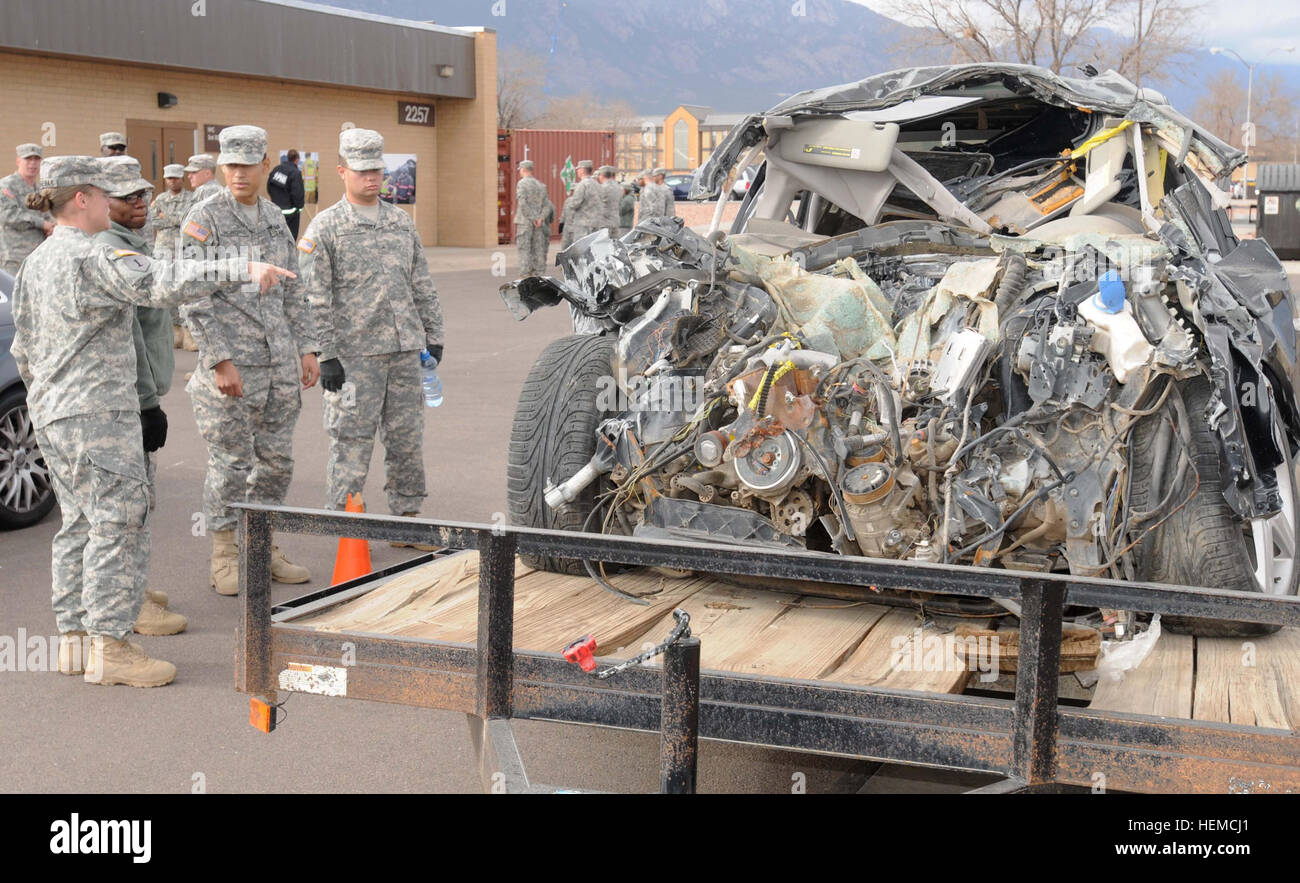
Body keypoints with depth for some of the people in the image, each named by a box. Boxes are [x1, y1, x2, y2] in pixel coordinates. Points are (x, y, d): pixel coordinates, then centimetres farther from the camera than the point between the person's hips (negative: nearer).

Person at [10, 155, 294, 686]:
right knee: (116, 522, -6)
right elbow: (160, 283, -30)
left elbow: (23, 350, 21)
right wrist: (243, 268, -36)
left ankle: (74, 638, 18)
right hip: (98, 409, -10)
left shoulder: (35, 264, 15)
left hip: (51, 412, 10)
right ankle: (109, 647, -4)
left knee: (79, 523, 14)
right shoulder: (90, 258, -14)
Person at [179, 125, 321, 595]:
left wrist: (307, 349, 9)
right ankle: (225, 559, 13)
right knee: (230, 463, 0)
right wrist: (220, 361, -17)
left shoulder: (275, 219, 12)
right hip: (230, 363, -6)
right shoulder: (203, 219, -7)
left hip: (280, 362, 6)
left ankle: (264, 548, 23)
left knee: (277, 460, 10)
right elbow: (194, 298, -12)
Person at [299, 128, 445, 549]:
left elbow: (422, 284, 17)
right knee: (351, 442, -1)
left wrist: (433, 336, 12)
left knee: (407, 437, 9)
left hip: (406, 349, 5)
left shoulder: (402, 221, 13)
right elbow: (315, 299, -7)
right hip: (354, 353, -5)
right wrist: (327, 356, -12)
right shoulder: (324, 227, -2)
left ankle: (406, 517, 21)